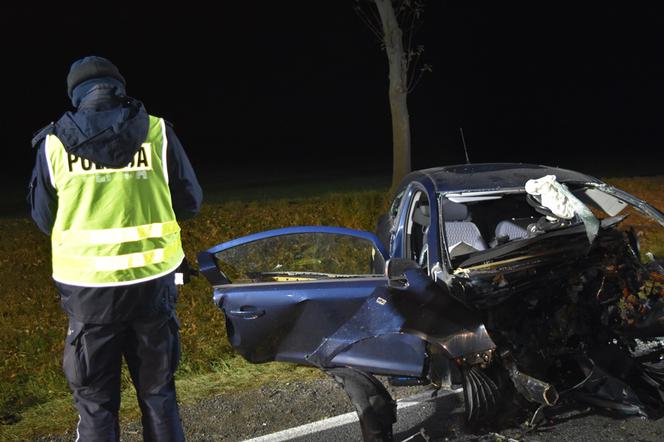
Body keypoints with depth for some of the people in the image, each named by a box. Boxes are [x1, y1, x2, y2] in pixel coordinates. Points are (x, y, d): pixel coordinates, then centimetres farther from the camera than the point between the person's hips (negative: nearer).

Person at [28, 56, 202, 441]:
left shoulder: (54, 143, -2)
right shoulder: (157, 132, -3)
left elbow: (43, 217, 7)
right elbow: (190, 202, 4)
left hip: (88, 286, 0)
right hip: (152, 280, 1)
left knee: (95, 399, 12)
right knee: (158, 391, 16)